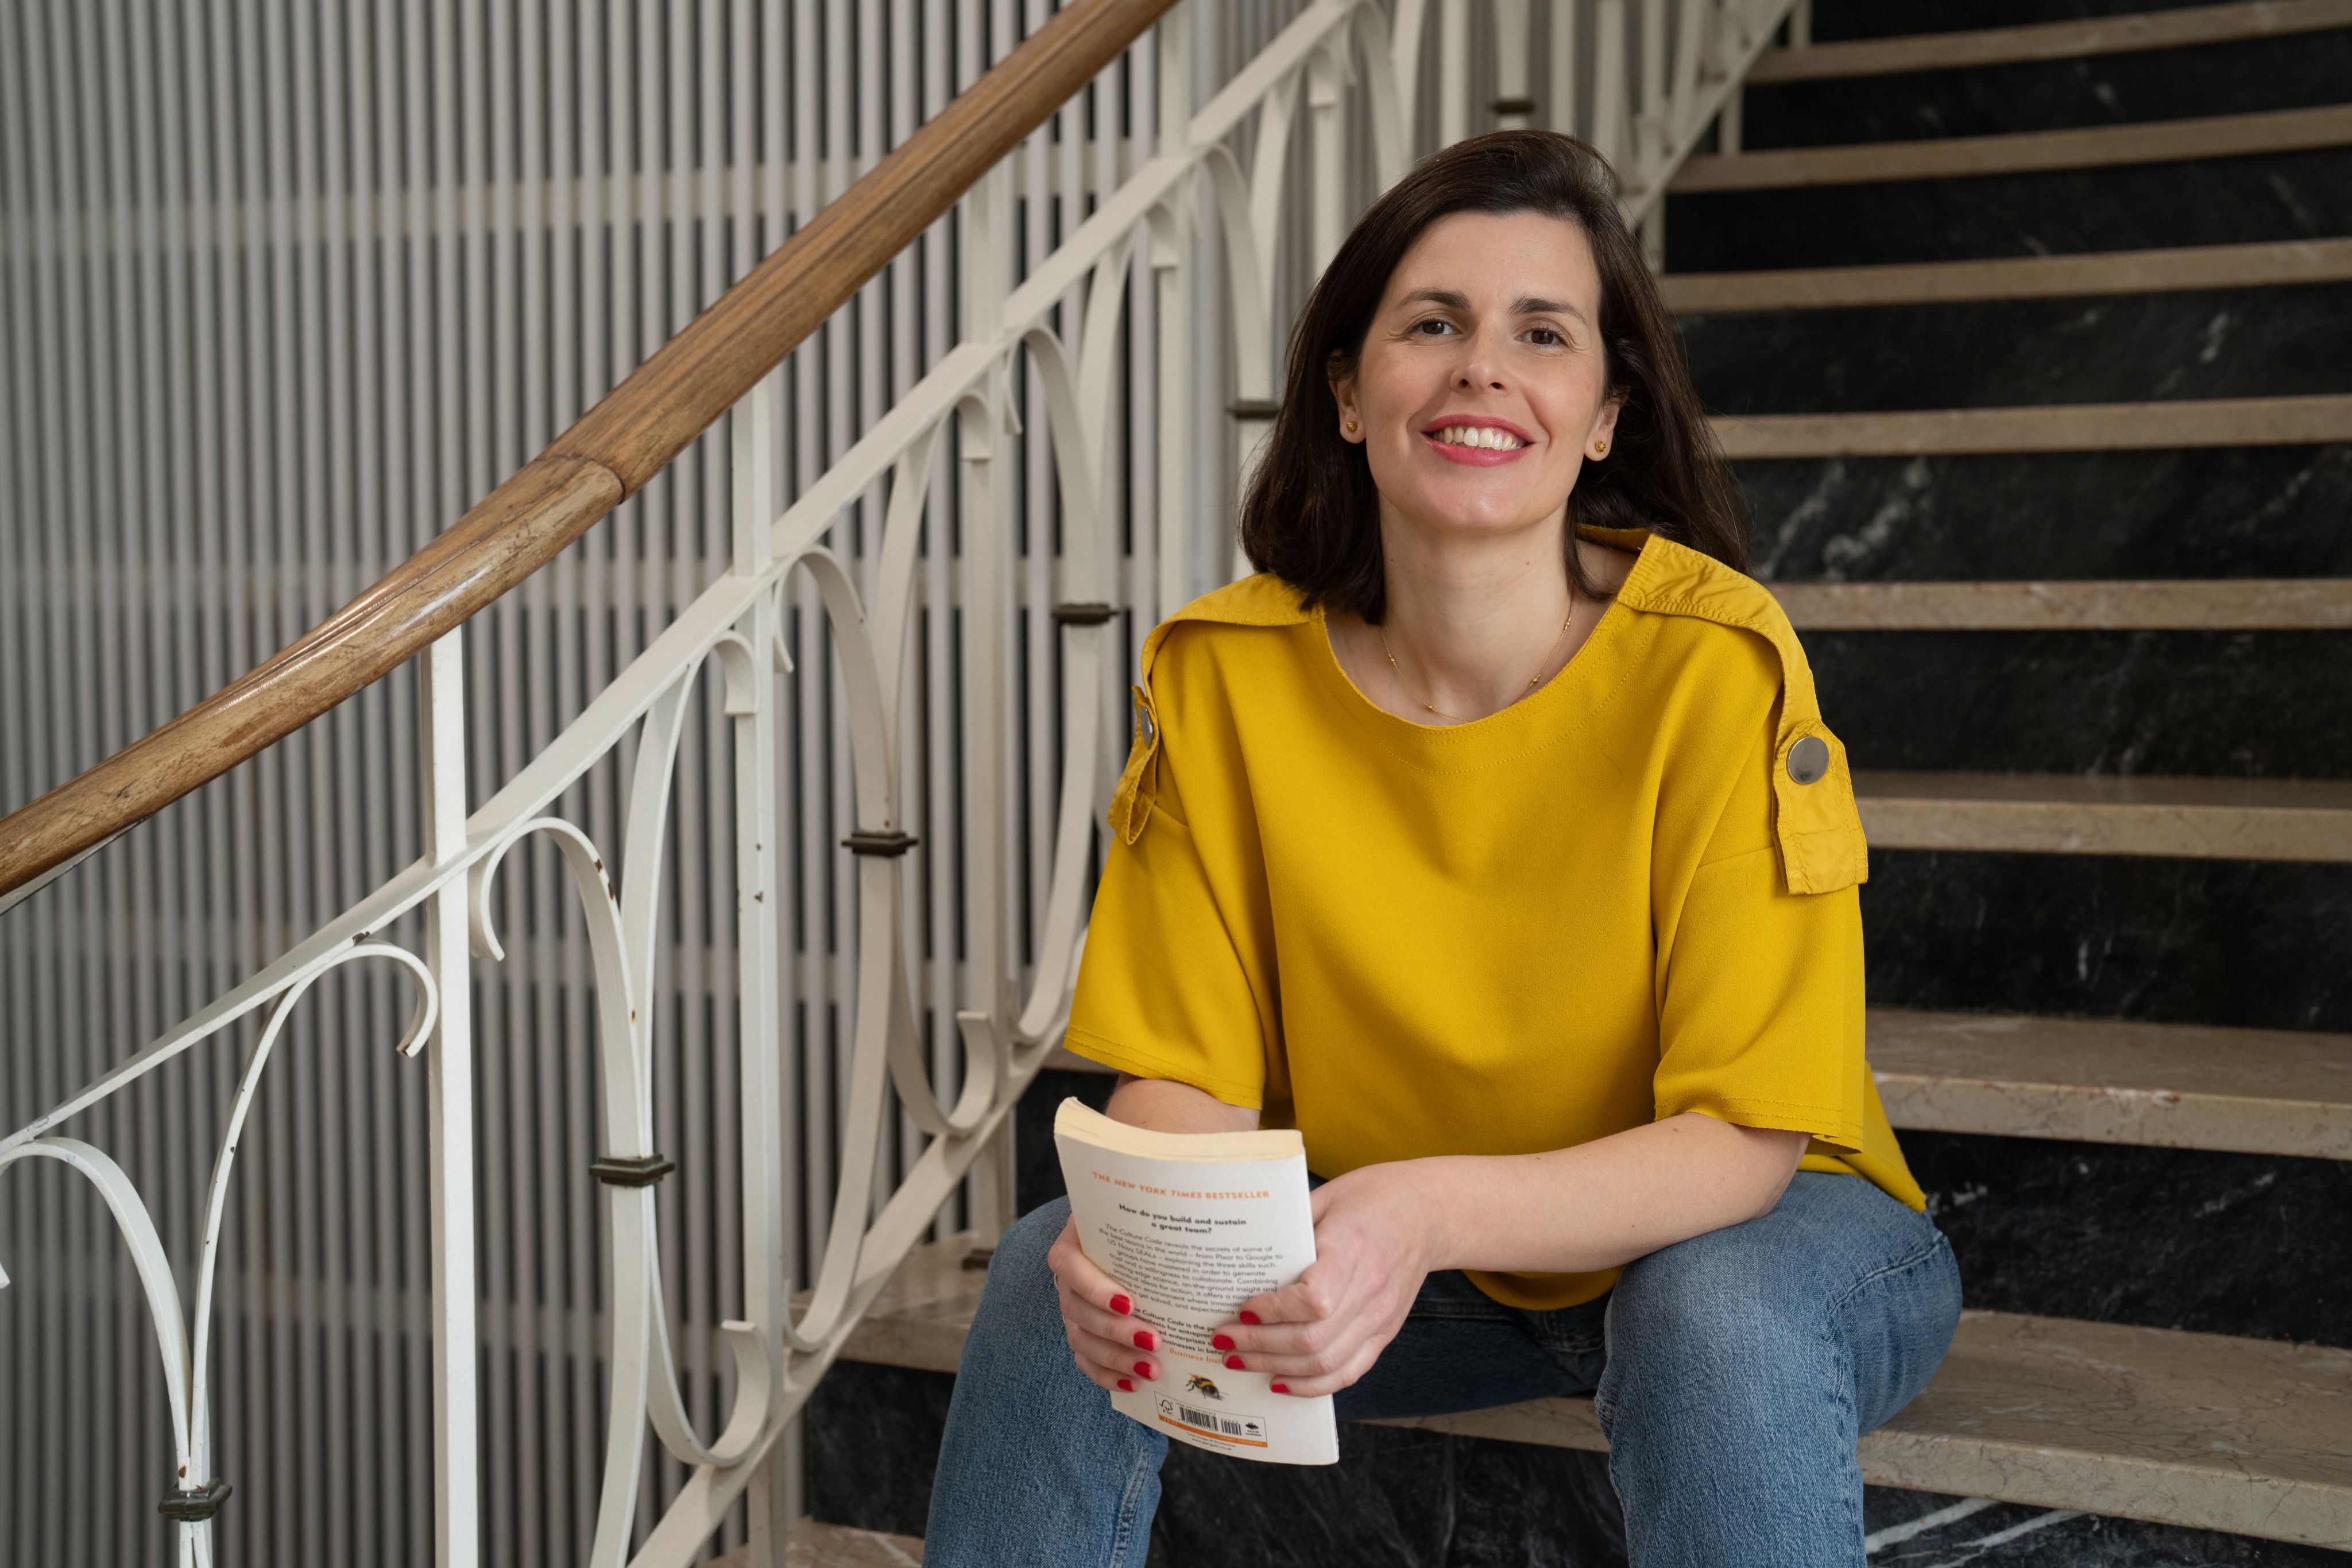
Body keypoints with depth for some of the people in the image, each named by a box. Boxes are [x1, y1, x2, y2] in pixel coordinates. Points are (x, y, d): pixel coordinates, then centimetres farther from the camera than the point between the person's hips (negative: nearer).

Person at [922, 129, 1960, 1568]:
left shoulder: (1715, 664, -24)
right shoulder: (1224, 674, -14)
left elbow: (1743, 1138, -24)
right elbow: (1190, 1079, -10)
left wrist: (1434, 1209, -42)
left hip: (1751, 1233, -3)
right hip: (1407, 1268, 3)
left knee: (1720, 1319, -36)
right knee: (1057, 1286, -17)